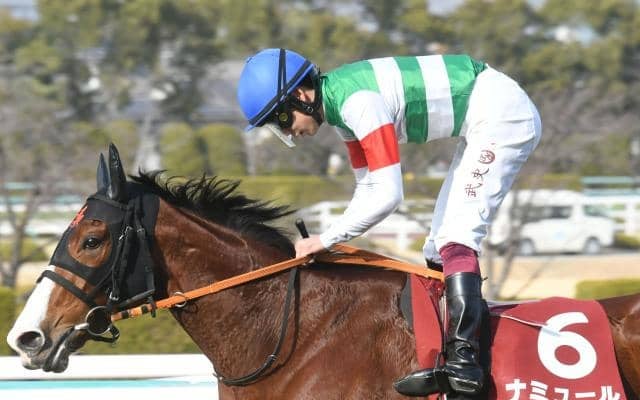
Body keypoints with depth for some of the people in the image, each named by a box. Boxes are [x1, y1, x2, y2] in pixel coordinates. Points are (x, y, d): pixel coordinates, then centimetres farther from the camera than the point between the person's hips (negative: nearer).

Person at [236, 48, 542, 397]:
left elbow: (388, 195, -26)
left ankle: (463, 361, -27)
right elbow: (369, 190, 14)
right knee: (441, 241, 12)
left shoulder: (358, 102, -24)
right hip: (488, 121, 11)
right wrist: (338, 245, 4)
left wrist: (326, 239, -19)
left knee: (456, 235, -19)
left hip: (503, 115, -11)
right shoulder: (341, 107, 6)